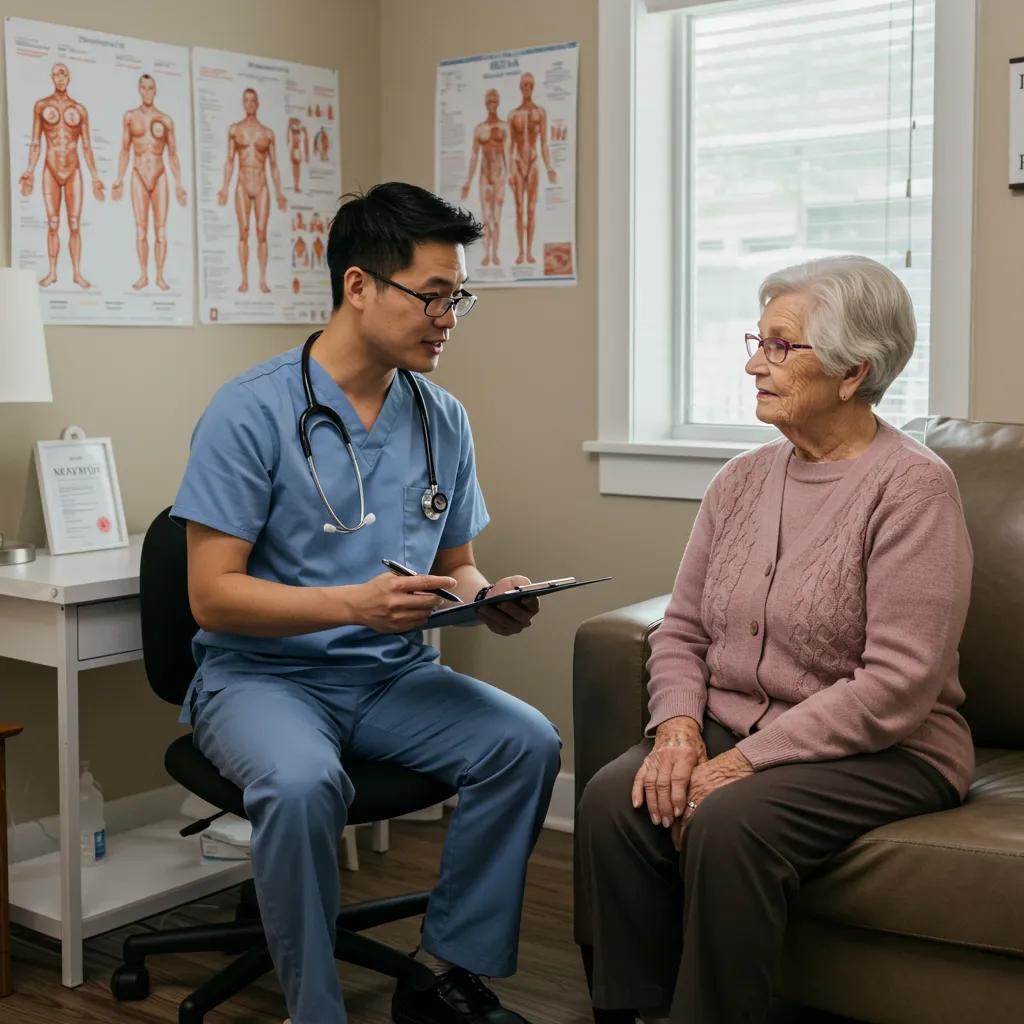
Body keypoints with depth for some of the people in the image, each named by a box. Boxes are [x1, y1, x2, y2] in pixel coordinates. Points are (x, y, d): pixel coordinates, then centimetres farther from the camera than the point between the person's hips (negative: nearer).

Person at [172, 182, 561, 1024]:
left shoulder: (442, 419, 5)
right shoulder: (252, 411, -12)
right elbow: (213, 595, -15)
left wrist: (490, 598, -10)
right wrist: (355, 603, -28)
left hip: (394, 674, 5)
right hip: (262, 673, -5)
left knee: (526, 743, -20)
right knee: (304, 784, -35)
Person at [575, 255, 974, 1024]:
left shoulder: (912, 486, -11)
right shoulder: (743, 479, 9)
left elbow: (898, 686, -18)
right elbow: (681, 630, 12)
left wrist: (746, 760, -20)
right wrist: (679, 726, -9)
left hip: (880, 753, -5)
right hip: (732, 730, 6)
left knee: (729, 822, -32)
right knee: (613, 800, -22)